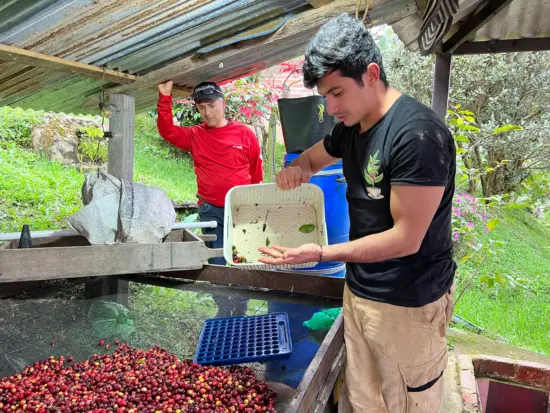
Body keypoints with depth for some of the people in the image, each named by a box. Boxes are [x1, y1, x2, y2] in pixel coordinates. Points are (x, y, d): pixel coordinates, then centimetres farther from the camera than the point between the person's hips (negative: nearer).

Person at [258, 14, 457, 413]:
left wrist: (321, 253, -23)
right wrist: (297, 169, -1)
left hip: (407, 304, -7)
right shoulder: (351, 125, 4)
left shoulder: (418, 133, -22)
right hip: (358, 290, 7)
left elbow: (406, 238, -21)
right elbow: (314, 156, 23)